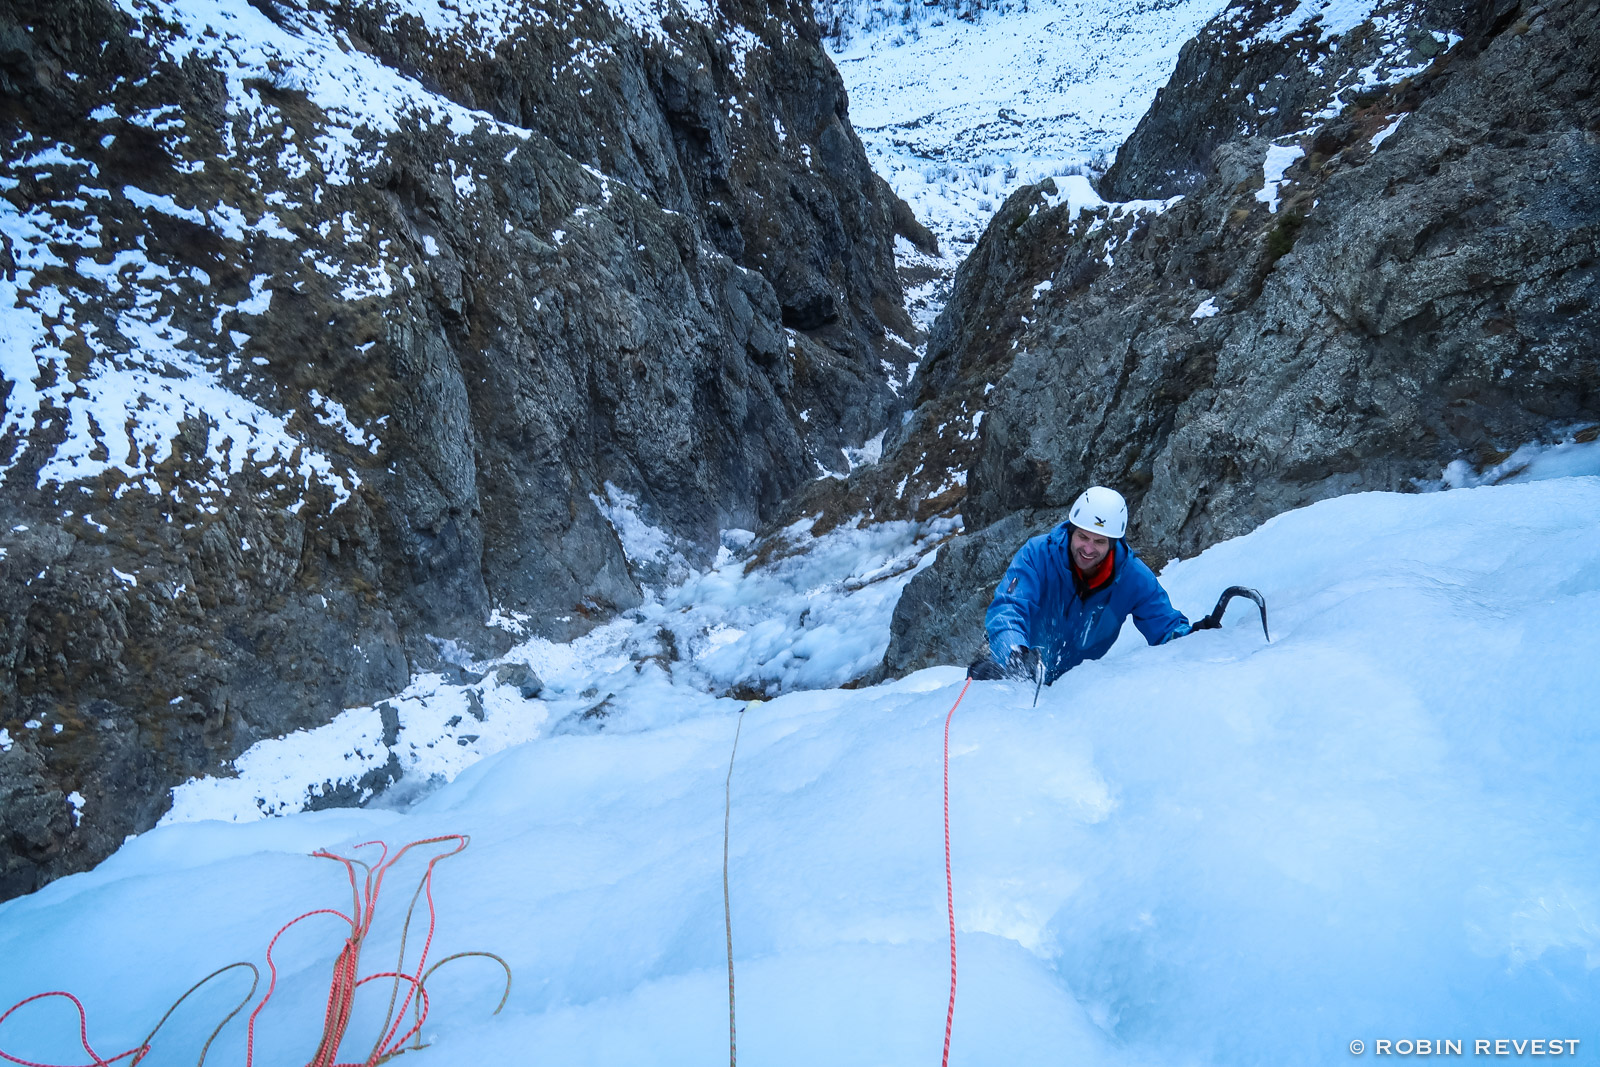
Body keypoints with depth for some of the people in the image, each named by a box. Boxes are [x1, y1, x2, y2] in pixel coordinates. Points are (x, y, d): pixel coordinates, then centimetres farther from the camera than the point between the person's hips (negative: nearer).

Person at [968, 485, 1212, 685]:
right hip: (1025, 672, -5)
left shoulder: (1133, 577, -12)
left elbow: (1167, 627, -6)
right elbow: (1005, 610, -30)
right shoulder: (1037, 554, -20)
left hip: (1082, 682, 5)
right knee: (983, 671, -31)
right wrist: (1017, 654, -51)